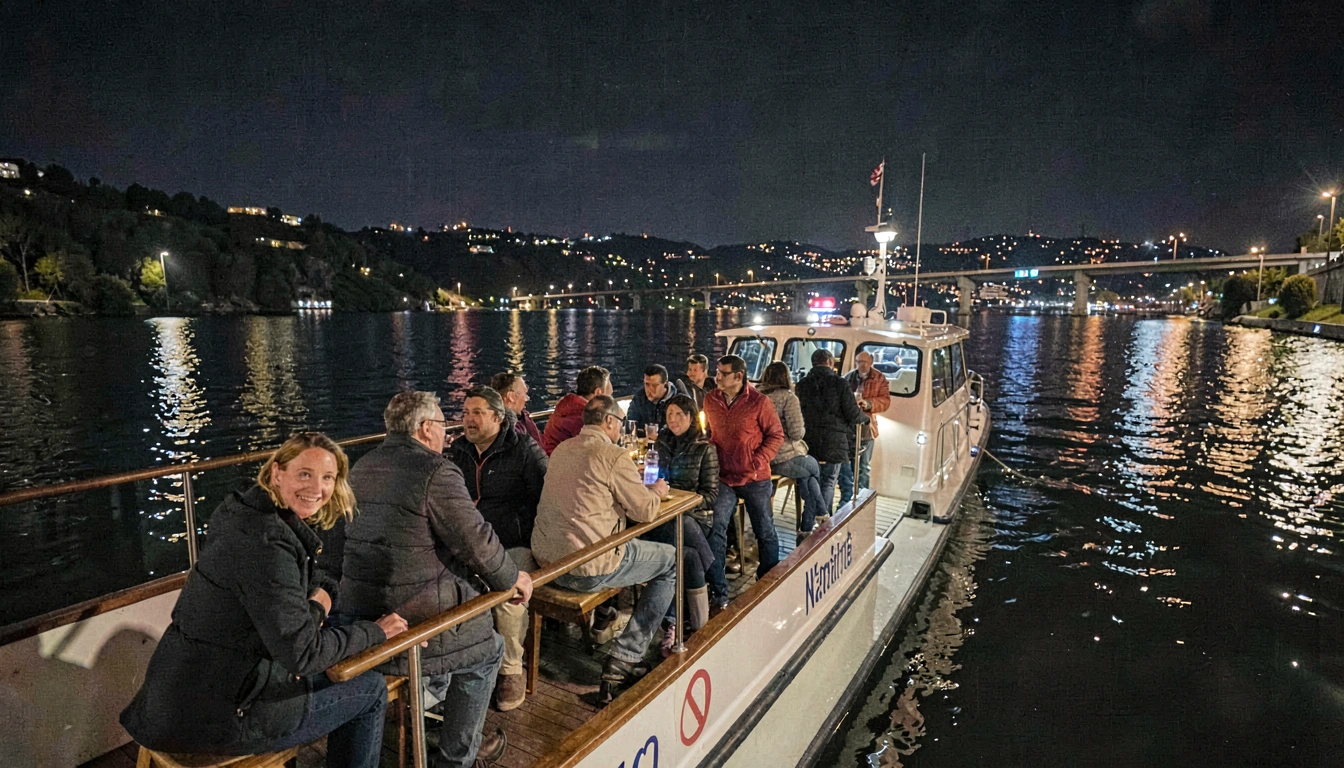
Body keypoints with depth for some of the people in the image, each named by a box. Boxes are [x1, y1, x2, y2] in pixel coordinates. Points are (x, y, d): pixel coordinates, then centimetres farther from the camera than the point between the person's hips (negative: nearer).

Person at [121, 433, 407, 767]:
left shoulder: (249, 514, 1)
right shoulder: (265, 542, -27)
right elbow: (301, 654, -24)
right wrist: (374, 631, -12)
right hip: (216, 717, -9)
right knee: (371, 689, 4)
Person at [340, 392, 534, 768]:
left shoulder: (362, 467, 7)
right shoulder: (436, 471, -18)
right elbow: (476, 540, -19)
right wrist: (512, 578, -3)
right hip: (413, 619, -8)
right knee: (486, 651, 17)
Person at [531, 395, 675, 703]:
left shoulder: (561, 450, 10)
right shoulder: (614, 456, -14)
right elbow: (646, 511, -9)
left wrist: (643, 490, 25)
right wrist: (656, 491, 14)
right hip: (587, 571, -8)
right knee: (672, 561, 10)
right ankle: (625, 659, 7)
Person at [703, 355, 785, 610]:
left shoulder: (759, 402, -12)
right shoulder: (710, 400, 0)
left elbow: (776, 435, -5)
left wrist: (757, 463, -15)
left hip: (755, 478, -2)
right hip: (724, 476, 2)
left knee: (764, 531, 12)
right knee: (715, 527, -11)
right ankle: (718, 590, 0)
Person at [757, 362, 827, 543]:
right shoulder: (788, 397, -11)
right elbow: (796, 432, -16)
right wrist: (803, 429, 5)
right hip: (784, 458, -6)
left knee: (808, 475, 25)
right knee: (814, 469, 24)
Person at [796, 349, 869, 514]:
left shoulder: (802, 384, 2)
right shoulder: (839, 383, -10)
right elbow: (852, 414, -10)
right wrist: (865, 418, 11)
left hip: (809, 440, 4)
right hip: (834, 442, -3)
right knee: (829, 481, 6)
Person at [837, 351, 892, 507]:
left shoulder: (879, 379, 2)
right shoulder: (847, 378, 3)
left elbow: (885, 401, -2)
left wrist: (869, 404, -19)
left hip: (866, 428, 0)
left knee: (864, 467, 11)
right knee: (845, 465, 2)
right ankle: (846, 499, 13)